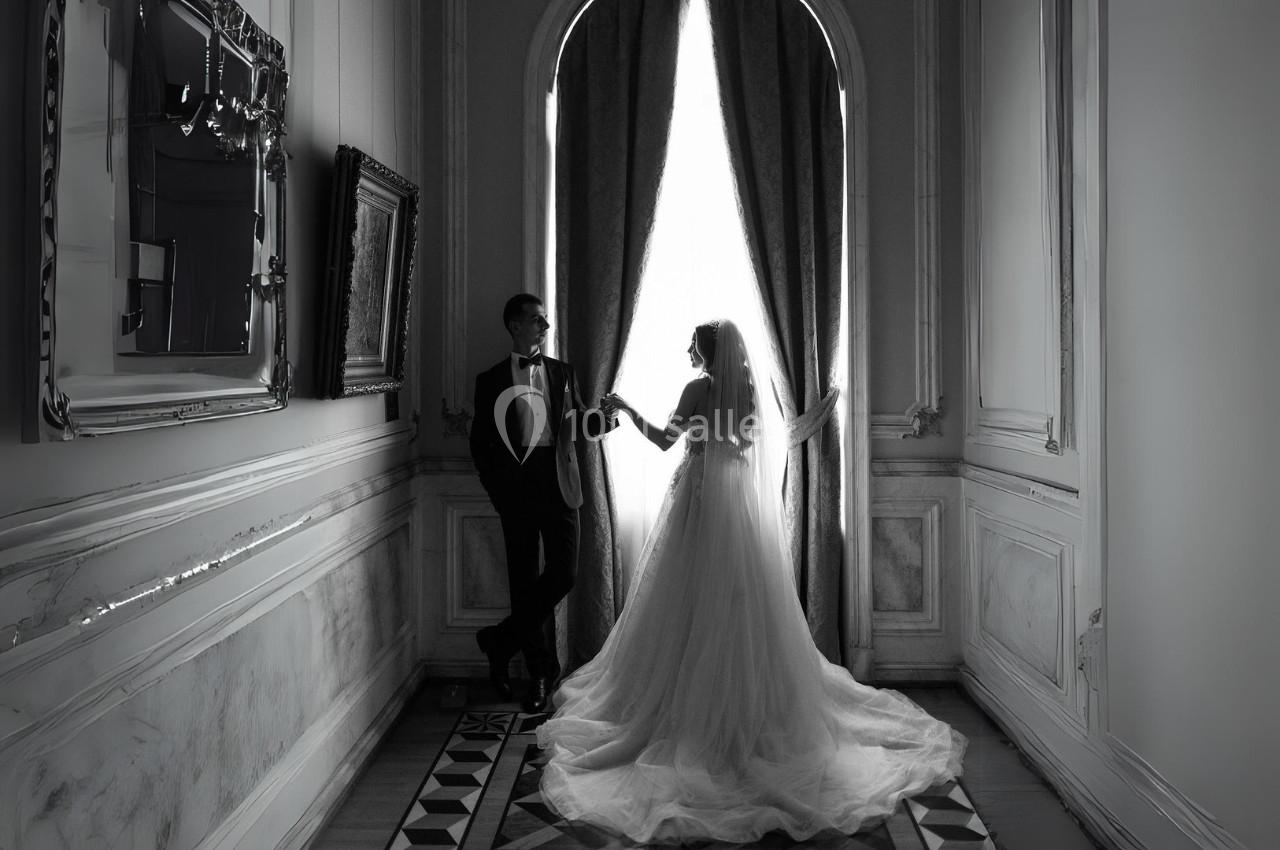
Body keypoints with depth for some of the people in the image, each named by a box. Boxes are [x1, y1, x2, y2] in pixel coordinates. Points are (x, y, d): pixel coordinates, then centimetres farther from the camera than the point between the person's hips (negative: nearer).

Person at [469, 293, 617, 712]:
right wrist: (498, 492, -3)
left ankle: (501, 641, 12)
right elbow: (480, 443, 6)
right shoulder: (490, 380, 7)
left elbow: (577, 424, 13)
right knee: (524, 580, 3)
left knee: (563, 573, -7)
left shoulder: (562, 372, 14)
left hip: (558, 485, 2)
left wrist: (607, 417, -7)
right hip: (516, 489, -2)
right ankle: (541, 671, 16)